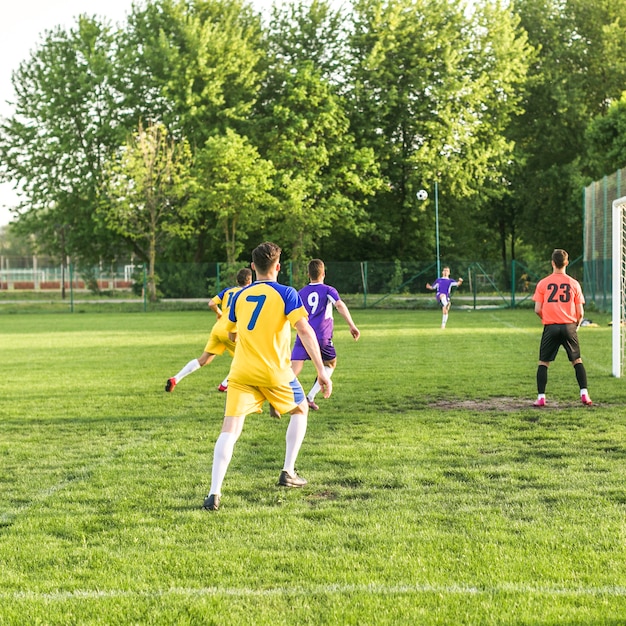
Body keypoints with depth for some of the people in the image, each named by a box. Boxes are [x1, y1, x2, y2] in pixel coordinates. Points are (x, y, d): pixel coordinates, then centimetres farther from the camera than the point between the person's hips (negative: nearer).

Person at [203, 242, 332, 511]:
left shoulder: (240, 296, 11)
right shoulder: (286, 294, -3)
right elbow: (305, 331, -15)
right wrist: (321, 371, -16)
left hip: (241, 373, 3)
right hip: (275, 372, -2)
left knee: (229, 430, -3)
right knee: (300, 410, 25)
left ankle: (214, 494, -18)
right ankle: (288, 472, 23)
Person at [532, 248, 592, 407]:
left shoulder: (543, 283, -1)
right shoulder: (574, 284, 1)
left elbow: (537, 309, -3)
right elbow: (580, 312, 1)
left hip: (550, 327, -1)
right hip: (569, 326, 1)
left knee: (543, 362, 8)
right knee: (577, 360, 13)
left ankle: (541, 398, 2)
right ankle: (584, 395, 6)